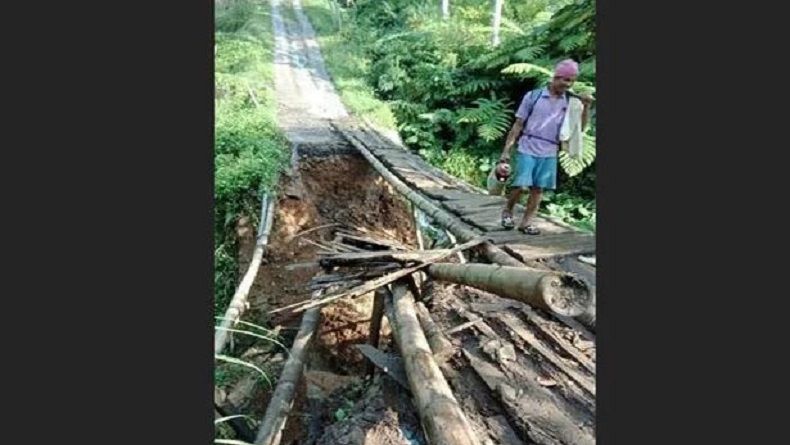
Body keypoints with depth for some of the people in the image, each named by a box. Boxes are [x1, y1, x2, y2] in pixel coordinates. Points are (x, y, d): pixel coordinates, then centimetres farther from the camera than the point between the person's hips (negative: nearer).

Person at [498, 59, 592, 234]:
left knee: (538, 189, 4)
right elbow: (518, 125, 0)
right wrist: (506, 150, -4)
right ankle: (507, 211, 16)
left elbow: (580, 128, 6)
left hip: (549, 154, 3)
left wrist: (586, 107, -8)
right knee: (520, 185, -9)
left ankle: (526, 223, 13)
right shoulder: (533, 96, -2)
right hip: (527, 150, -3)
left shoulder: (570, 102, 7)